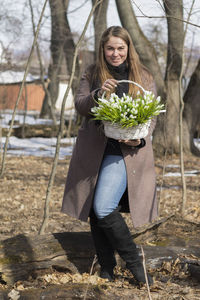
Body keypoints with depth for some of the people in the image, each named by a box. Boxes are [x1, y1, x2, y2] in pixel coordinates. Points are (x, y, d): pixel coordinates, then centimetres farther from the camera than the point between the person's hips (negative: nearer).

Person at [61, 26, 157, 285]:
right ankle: (106, 269, 20)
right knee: (95, 213, 6)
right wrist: (98, 94, -19)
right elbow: (79, 105, 2)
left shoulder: (144, 78, 6)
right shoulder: (92, 74, 10)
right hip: (93, 151, 4)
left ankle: (134, 261, -4)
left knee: (104, 208, -20)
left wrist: (140, 139, -14)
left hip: (125, 152, -3)